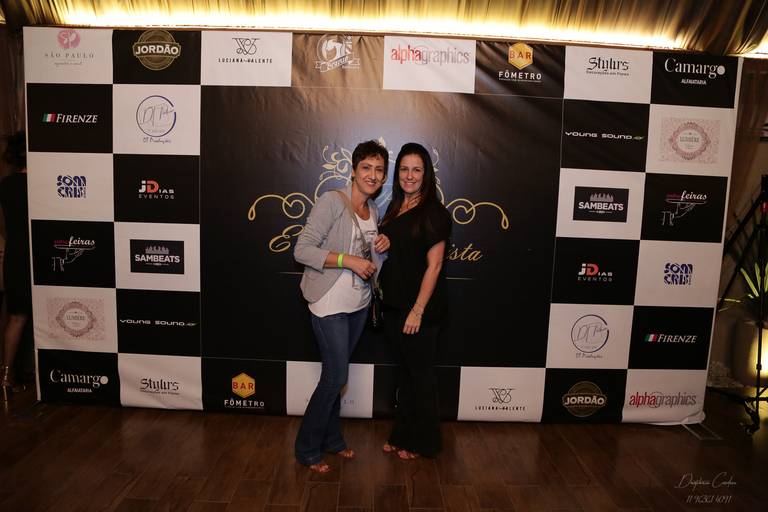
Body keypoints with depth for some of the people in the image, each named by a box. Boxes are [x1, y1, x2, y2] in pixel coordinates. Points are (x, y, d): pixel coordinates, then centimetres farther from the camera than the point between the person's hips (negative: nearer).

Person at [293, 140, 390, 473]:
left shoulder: (373, 209, 8)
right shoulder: (332, 201, -15)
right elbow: (302, 250, -20)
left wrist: (383, 245, -1)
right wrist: (349, 260, -24)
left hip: (359, 304, 7)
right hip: (330, 304, -7)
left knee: (335, 374, 18)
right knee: (336, 375, -1)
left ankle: (331, 438, 35)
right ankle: (307, 449, 19)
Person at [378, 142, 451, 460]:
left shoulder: (434, 213, -11)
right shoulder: (395, 208, 10)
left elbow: (433, 266, -15)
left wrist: (417, 311, -18)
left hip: (419, 309, -7)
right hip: (393, 305, 7)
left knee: (420, 374, 8)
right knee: (405, 371, 18)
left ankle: (423, 442, 26)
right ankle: (402, 434, 34)